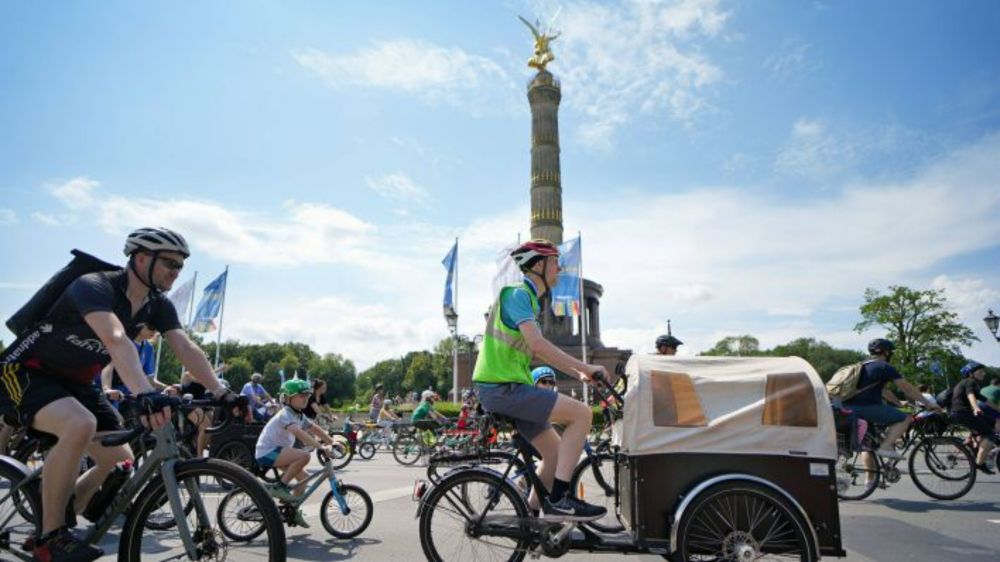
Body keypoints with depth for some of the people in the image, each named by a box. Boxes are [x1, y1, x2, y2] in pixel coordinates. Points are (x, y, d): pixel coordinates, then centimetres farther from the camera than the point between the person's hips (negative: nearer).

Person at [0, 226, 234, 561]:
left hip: (75, 383, 7)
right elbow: (116, 339, -46)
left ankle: (58, 525, 21)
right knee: (80, 425, -35)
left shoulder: (158, 306, -5)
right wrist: (144, 394, -60)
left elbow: (186, 349, -15)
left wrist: (221, 394, -27)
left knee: (121, 462, -1)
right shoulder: (94, 286, -28)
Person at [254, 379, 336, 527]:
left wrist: (333, 443, -2)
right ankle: (280, 487, -15)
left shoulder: (300, 415, 8)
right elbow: (298, 433, -36)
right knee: (304, 455, -28)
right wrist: (320, 447, -44)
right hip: (267, 452, -9)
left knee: (304, 477, 6)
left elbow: (315, 429, 7)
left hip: (277, 451, 9)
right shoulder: (285, 414, -21)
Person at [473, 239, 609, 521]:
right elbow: (538, 344, -24)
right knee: (581, 412, -17)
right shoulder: (517, 293, -11)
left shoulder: (528, 298, 20)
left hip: (510, 388, 10)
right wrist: (586, 367, -19)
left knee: (556, 452, 12)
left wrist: (579, 373, 15)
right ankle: (558, 500, -13)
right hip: (502, 388, -10)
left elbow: (538, 351, 23)